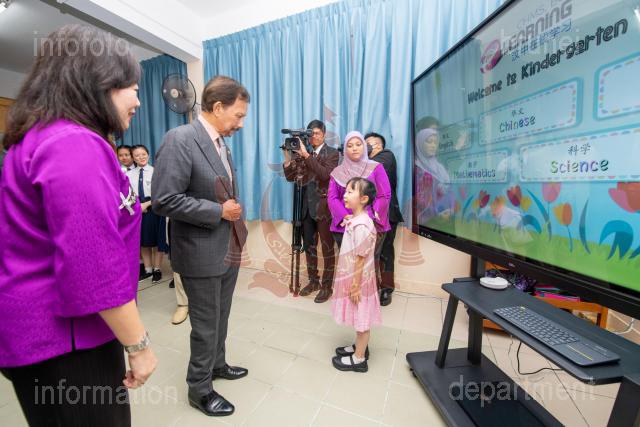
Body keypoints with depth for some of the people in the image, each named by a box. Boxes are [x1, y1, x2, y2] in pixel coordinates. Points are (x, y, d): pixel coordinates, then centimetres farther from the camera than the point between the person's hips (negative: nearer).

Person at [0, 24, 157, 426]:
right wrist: (139, 344, -18)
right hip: (66, 338, -10)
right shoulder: (77, 145, -23)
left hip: (41, 330, 10)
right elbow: (95, 266, -27)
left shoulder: (38, 138, 9)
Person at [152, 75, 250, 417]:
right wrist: (218, 212, -20)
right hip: (202, 254, -7)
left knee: (220, 318, 23)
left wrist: (237, 228, 10)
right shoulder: (179, 140, -16)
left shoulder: (221, 142, 9)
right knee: (206, 325, 10)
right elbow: (163, 200, -22)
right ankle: (199, 389, 34)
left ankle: (217, 364, 47)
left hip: (229, 251, 8)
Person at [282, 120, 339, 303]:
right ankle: (313, 281, 31)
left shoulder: (332, 153, -3)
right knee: (309, 246, 14)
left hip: (324, 207, -5)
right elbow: (290, 176, 2)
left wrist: (306, 155, -25)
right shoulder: (303, 153, 8)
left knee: (327, 248, 4)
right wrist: (287, 154, -11)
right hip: (307, 206, 5)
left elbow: (325, 174, -22)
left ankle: (327, 286, 18)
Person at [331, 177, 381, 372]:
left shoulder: (361, 225, -26)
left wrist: (355, 286, -18)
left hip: (358, 280, -9)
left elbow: (361, 259, -23)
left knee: (362, 319, 9)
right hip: (352, 278, 9)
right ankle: (360, 347, 43)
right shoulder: (355, 221, 4)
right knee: (359, 319, 24)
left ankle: (359, 359, 27)